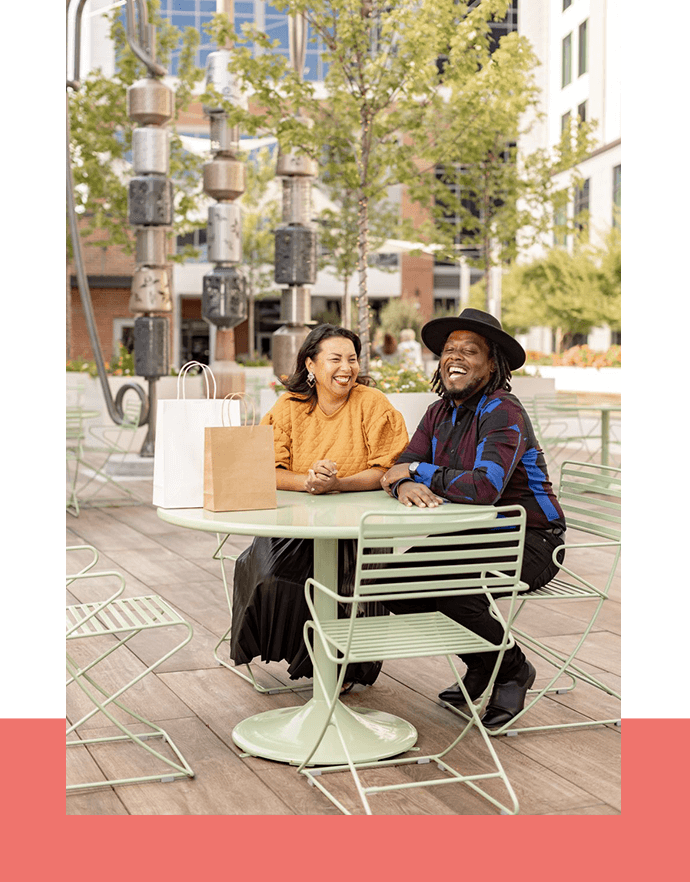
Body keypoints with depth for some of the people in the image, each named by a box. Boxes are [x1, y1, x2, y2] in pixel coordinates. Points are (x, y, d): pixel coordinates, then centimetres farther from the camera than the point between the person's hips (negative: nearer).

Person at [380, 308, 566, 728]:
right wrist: (405, 486, -26)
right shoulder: (440, 412, 7)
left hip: (528, 540, -8)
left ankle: (512, 669, 1)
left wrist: (418, 471, -21)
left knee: (456, 592, -31)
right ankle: (481, 663, 14)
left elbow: (485, 487, -34)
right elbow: (402, 468, 1)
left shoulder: (504, 412, -20)